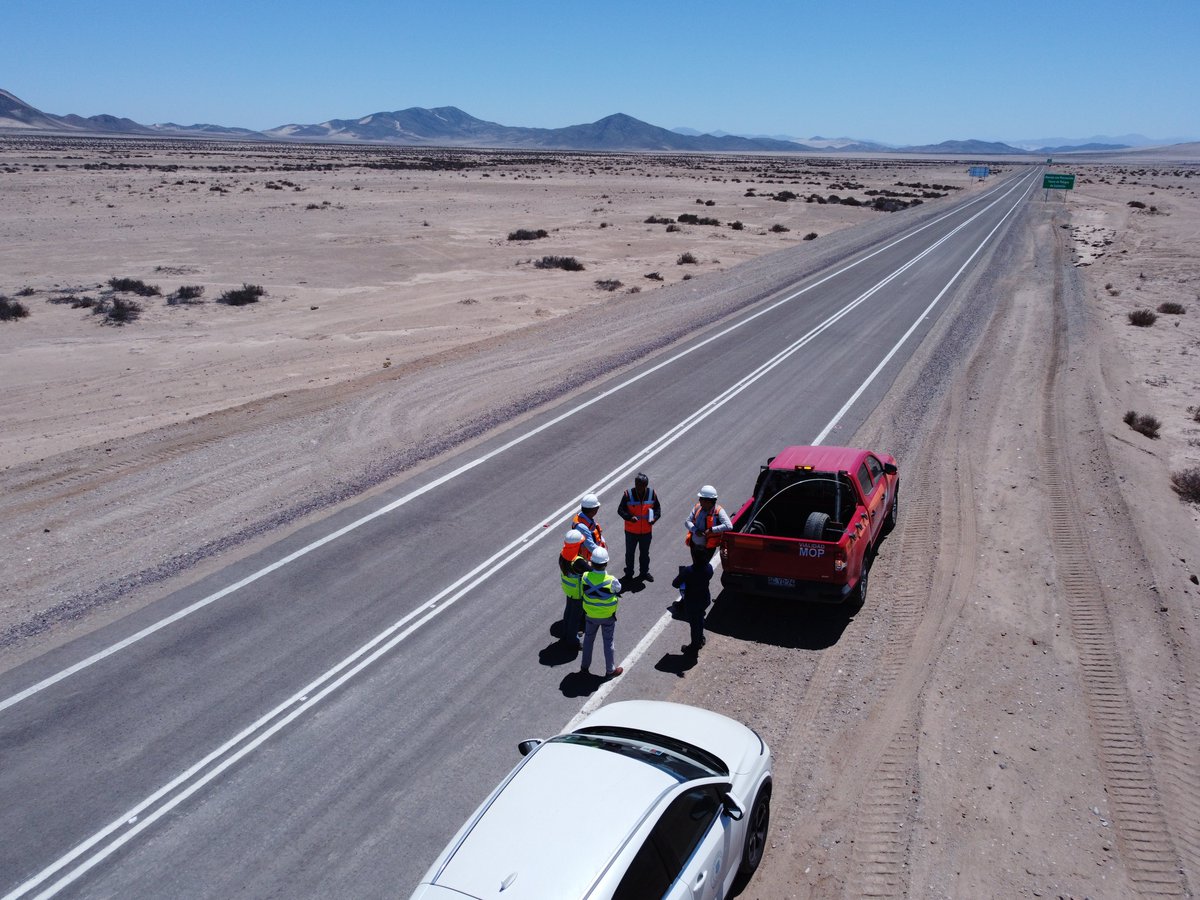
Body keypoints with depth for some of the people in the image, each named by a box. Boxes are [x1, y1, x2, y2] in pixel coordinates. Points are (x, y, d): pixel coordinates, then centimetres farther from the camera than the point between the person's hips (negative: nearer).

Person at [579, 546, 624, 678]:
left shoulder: (585, 577, -24)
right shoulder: (611, 581, -30)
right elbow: (619, 589, -9)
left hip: (590, 615, 2)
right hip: (608, 617, -2)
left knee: (588, 639, 24)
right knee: (608, 642, 17)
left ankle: (584, 667, 39)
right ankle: (610, 670, 33)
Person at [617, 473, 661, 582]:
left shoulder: (652, 494, -9)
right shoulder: (628, 494, -17)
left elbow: (657, 507, 5)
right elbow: (620, 510, -11)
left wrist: (654, 517, -14)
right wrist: (629, 517, -28)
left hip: (646, 531, 2)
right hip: (631, 531, -2)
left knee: (645, 553, 19)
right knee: (630, 553, 15)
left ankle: (644, 572, 38)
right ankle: (629, 573, 33)